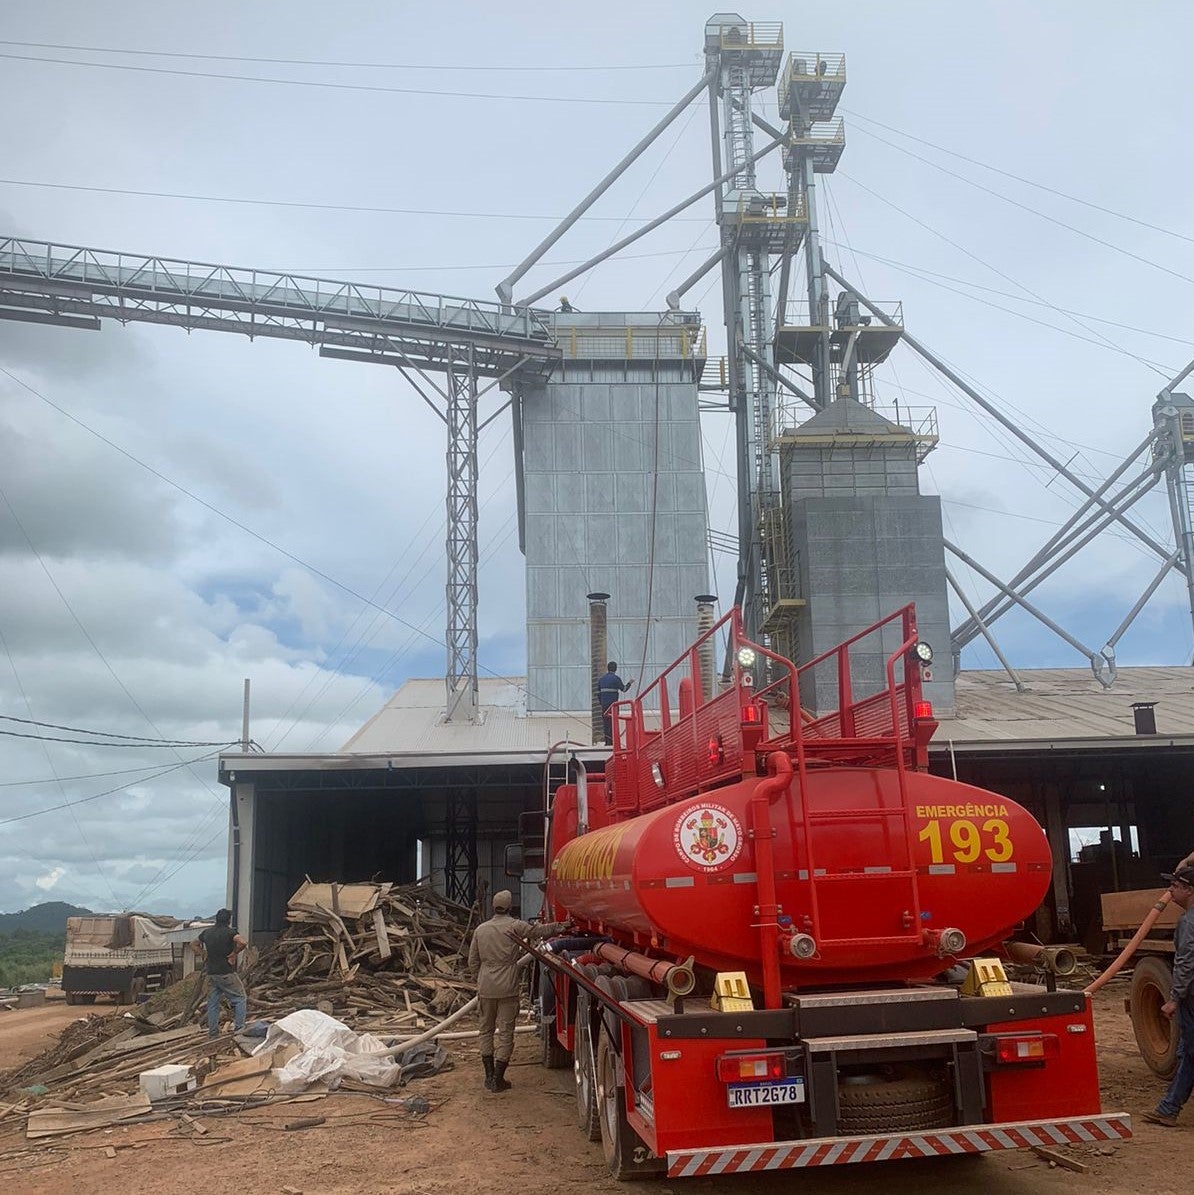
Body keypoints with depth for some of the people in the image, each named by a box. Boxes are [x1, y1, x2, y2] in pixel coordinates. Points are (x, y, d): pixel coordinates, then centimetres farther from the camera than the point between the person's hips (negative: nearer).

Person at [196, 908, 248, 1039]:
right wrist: (233, 954, -16)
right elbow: (242, 942, -30)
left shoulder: (207, 932, 6)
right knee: (240, 999, 5)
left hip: (211, 973, 6)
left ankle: (212, 1030, 19)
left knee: (212, 1002, 14)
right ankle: (239, 1027, 3)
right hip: (226, 973, -6)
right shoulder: (229, 932, -13)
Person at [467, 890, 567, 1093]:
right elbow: (539, 931, 1)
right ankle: (498, 1080, 5)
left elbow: (473, 963, 9)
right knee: (505, 1033, 4)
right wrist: (562, 925, 15)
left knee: (486, 1030, 16)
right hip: (507, 988, -4)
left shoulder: (480, 929, 5)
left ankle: (489, 1077, 18)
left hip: (485, 988, 4)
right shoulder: (514, 926, -8)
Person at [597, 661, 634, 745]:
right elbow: (624, 689, 0)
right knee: (612, 723, -5)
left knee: (606, 722, 9)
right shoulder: (616, 678, -5)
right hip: (613, 704, -5)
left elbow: (598, 693, 13)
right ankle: (610, 742, -10)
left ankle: (607, 742, 10)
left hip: (604, 705, 5)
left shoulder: (602, 679, 12)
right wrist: (629, 683, 17)